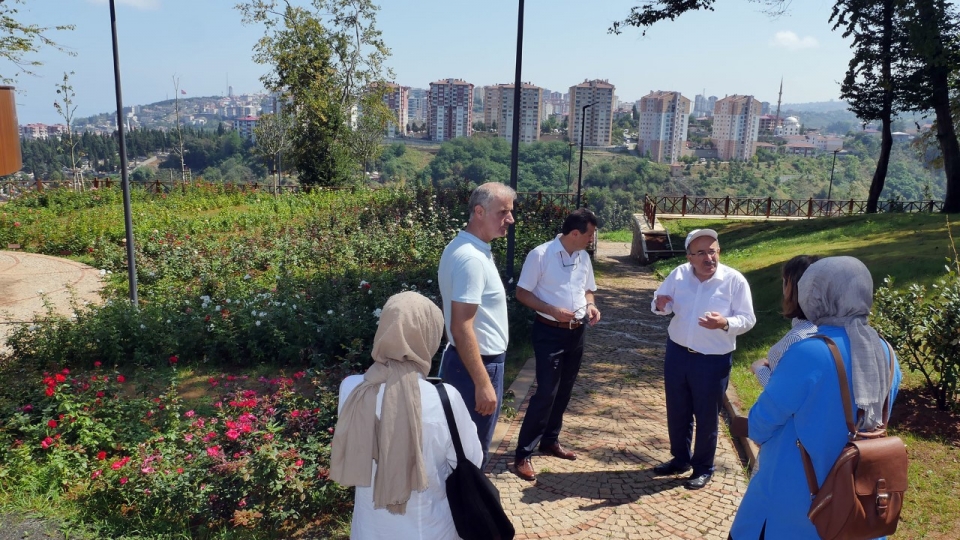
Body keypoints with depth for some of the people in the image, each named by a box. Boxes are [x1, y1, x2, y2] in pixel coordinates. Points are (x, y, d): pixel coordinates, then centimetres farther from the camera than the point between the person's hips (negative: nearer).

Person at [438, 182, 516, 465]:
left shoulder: (462, 248, 7)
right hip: (477, 365, -10)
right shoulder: (472, 258, -25)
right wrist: (483, 384, -25)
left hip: (463, 360, 10)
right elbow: (462, 328, -28)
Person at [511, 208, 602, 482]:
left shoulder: (583, 257, 6)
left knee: (564, 391, 16)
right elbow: (522, 292, -12)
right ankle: (523, 454, 2)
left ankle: (550, 440, 33)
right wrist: (553, 310, -22)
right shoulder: (540, 255, -15)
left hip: (577, 332, 7)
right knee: (546, 393, -8)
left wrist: (590, 305, -4)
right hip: (550, 332, -7)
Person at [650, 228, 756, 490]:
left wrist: (724, 323, -32)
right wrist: (660, 305, -19)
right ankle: (680, 458, 38)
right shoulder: (679, 274, -3)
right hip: (677, 354, 4)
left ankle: (703, 468, 28)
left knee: (706, 417, 10)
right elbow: (661, 301, 7)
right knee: (677, 412, 17)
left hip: (713, 361, -4)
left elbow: (748, 319, -11)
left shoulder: (735, 280, -13)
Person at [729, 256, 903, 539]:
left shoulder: (808, 353, -25)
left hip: (794, 496, -6)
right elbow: (875, 421, 11)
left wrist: (760, 413, 8)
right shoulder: (887, 355, -4)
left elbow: (762, 421, -14)